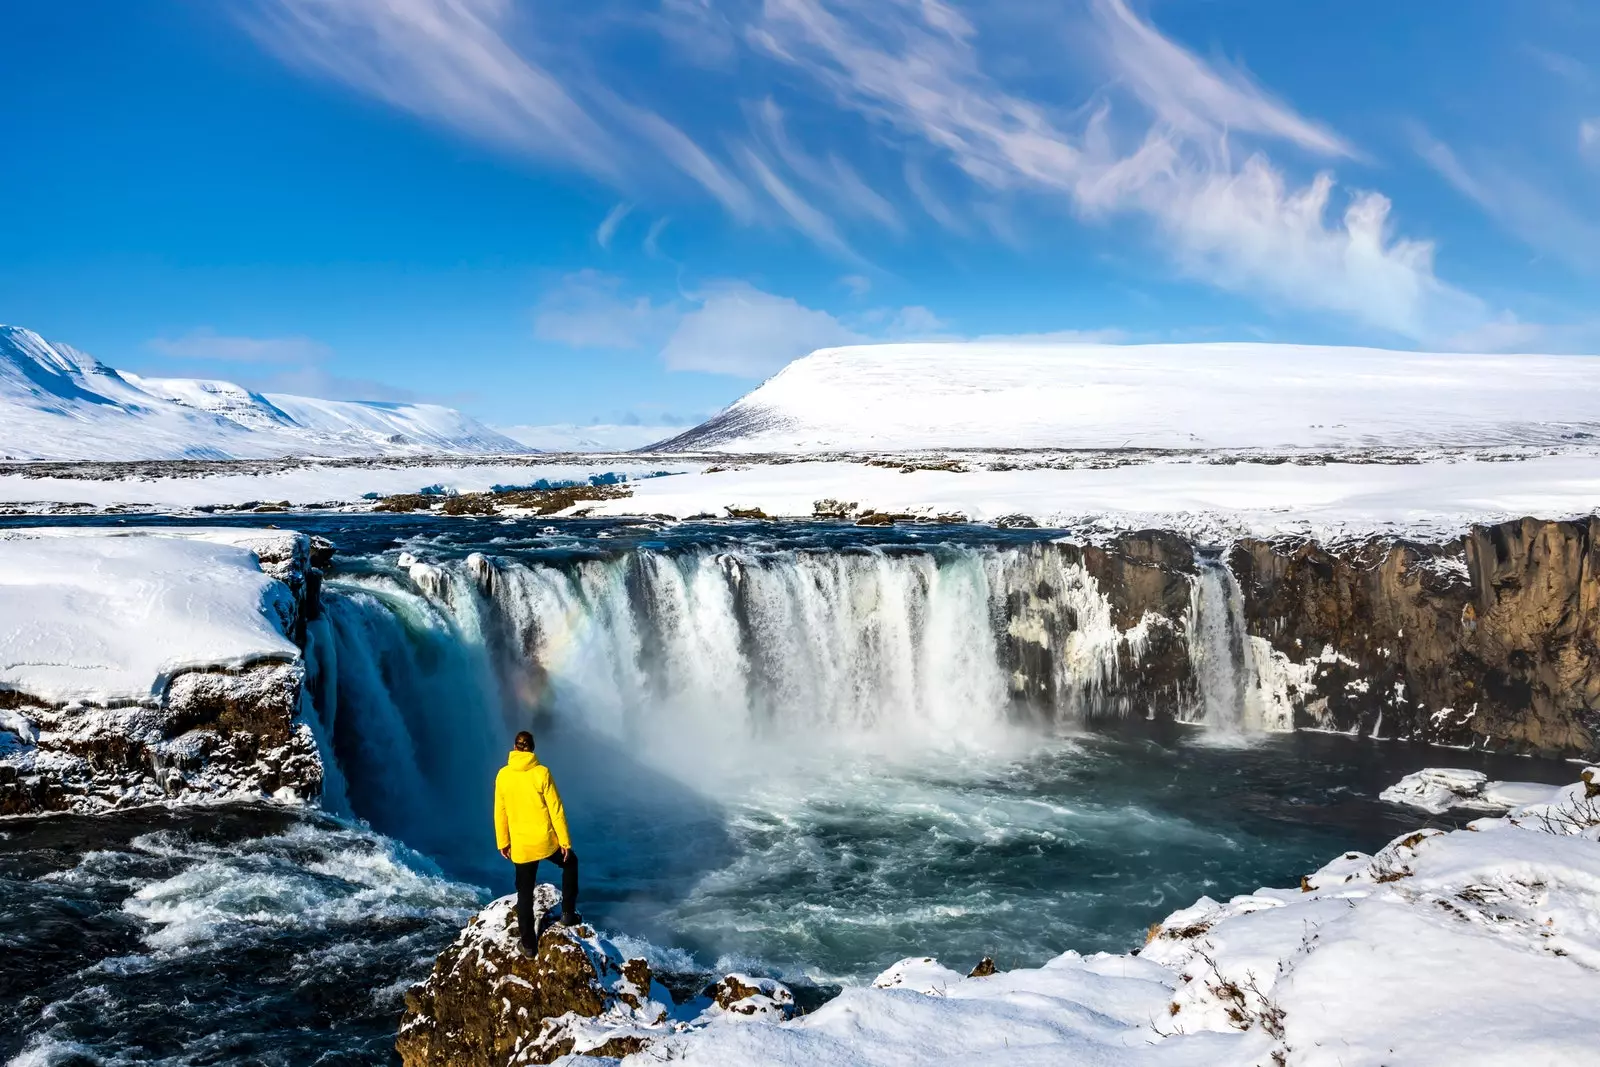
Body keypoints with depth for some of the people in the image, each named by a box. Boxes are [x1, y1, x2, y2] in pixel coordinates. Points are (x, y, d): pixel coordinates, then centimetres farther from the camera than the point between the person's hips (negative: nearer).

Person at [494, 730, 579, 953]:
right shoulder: (541, 773, -12)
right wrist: (565, 840, -1)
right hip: (546, 841, -2)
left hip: (520, 845, 2)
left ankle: (529, 943, 20)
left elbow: (500, 812, 2)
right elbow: (556, 809, -9)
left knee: (525, 892, 14)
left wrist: (503, 842, 14)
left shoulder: (503, 775, -5)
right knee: (570, 862, 27)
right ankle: (568, 913, 24)